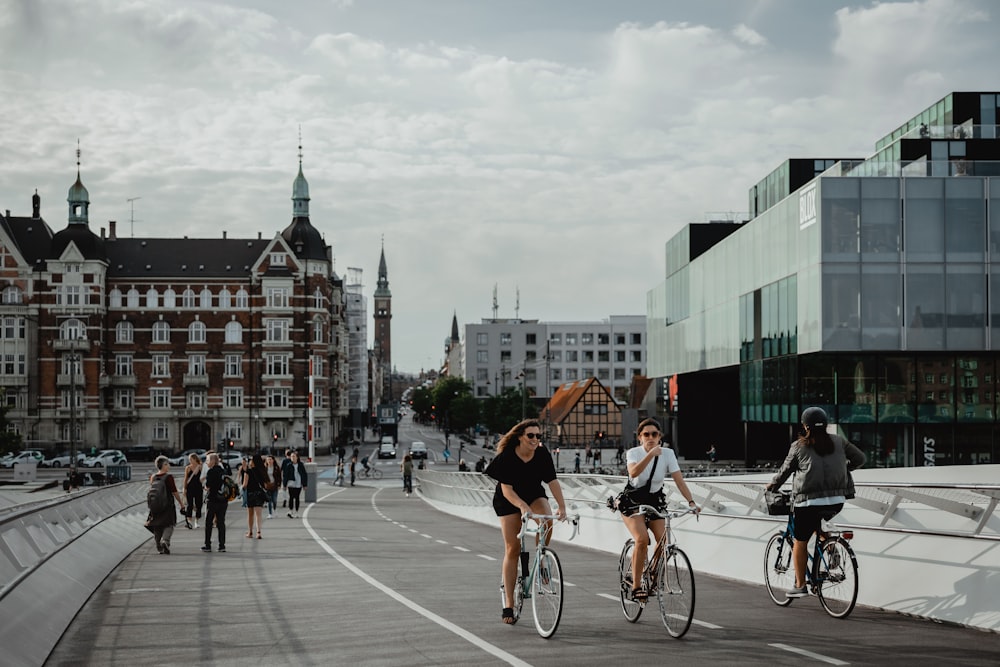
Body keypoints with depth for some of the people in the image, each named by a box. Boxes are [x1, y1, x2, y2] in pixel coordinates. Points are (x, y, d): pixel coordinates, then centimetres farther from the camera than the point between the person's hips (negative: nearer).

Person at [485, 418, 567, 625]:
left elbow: (552, 481, -18)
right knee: (512, 549, -7)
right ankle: (508, 605, -1)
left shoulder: (542, 454, -17)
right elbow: (506, 489, -30)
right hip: (508, 500, -2)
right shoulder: (507, 457, -25)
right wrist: (523, 506, -46)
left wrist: (562, 507, -31)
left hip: (534, 495, 2)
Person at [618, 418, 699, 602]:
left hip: (655, 500, 3)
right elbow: (633, 472, -36)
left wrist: (691, 502, -28)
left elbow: (679, 480, -15)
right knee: (642, 539, -25)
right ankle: (636, 586, -18)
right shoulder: (633, 453, -15)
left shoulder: (667, 454, -9)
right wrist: (651, 454, -46)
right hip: (632, 501, -3)